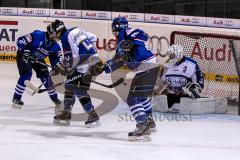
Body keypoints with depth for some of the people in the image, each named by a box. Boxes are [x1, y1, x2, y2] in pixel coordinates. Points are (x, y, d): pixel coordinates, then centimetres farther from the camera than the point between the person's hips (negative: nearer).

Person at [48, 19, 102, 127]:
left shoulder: (66, 38, -15)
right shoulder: (75, 30, 11)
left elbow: (72, 59, -19)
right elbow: (93, 37, 18)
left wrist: (59, 68, -9)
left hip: (86, 64, -10)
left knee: (80, 91, -11)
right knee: (69, 86, 14)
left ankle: (93, 116, -8)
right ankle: (66, 114, 21)